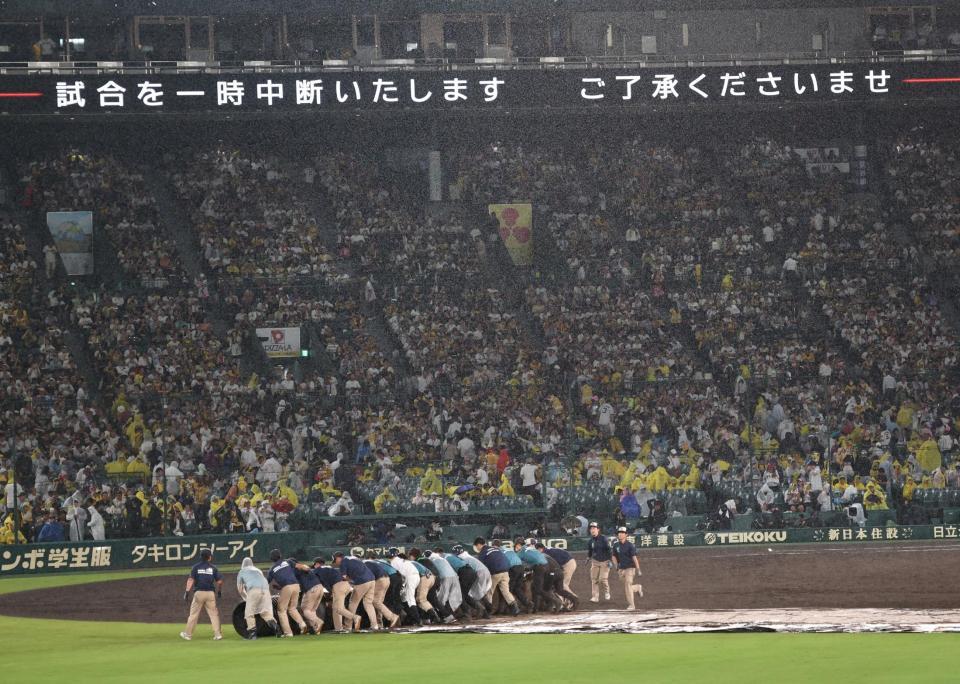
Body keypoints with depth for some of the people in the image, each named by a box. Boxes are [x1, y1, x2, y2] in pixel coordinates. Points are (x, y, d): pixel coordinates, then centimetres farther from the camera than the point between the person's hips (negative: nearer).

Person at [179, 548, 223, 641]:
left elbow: (191, 580, -8)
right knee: (213, 614, 4)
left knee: (194, 614, 7)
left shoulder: (196, 567, 3)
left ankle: (188, 634, 12)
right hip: (211, 593, 1)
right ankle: (217, 634, -3)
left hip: (199, 592, -1)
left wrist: (187, 591, -13)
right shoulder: (213, 568, 6)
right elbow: (219, 581, 3)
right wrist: (219, 591, 18)